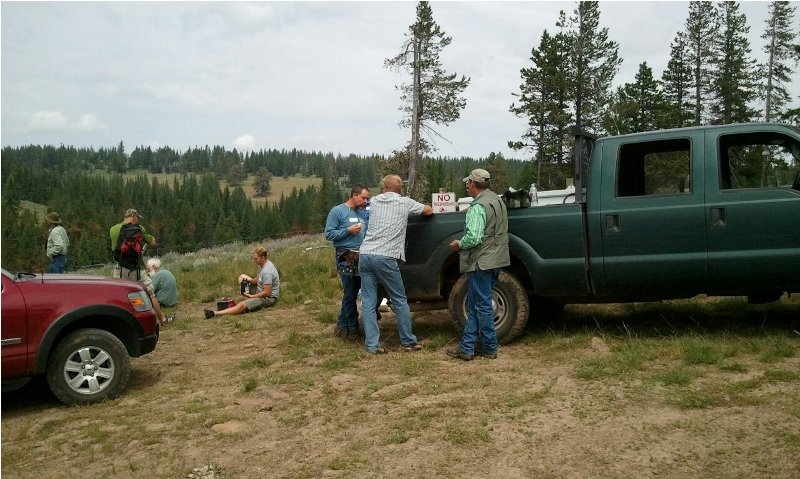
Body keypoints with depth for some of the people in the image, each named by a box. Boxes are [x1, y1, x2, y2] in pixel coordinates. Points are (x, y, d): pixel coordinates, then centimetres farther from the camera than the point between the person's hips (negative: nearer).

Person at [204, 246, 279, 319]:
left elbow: (267, 293, -27)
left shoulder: (267, 272, -28)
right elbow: (258, 279, 14)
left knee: (242, 305, -27)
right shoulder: (262, 264, 1)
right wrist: (249, 280, -6)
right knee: (242, 276, 15)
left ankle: (214, 313, -25)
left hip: (268, 299, -11)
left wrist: (252, 296, -17)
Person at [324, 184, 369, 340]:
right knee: (350, 294, -3)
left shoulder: (363, 213, 17)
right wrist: (348, 230, -15)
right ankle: (352, 328, 8)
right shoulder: (338, 211, -3)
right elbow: (328, 234, -7)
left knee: (351, 294, 10)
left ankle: (342, 327, 20)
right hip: (346, 258, -7)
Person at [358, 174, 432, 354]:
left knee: (368, 303, 6)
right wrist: (420, 208, 38)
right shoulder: (405, 202, 3)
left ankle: (372, 345, 5)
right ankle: (408, 341, 16)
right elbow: (429, 211, 16)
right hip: (385, 258, -4)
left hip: (365, 255, 4)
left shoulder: (374, 201, 13)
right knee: (400, 301, 9)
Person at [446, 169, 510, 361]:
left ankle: (490, 348, 8)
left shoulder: (478, 207, -18)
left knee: (482, 305, 0)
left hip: (481, 262, -10)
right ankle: (467, 347, 18)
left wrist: (459, 244, -7)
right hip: (496, 259, 10)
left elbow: (474, 238, -25)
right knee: (475, 304, 14)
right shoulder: (498, 201, 14)